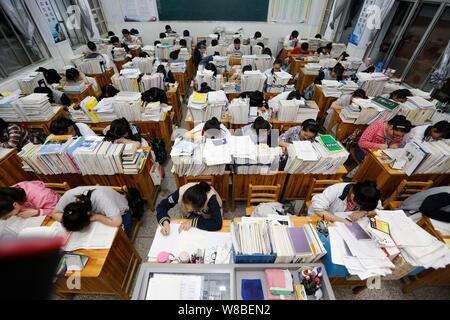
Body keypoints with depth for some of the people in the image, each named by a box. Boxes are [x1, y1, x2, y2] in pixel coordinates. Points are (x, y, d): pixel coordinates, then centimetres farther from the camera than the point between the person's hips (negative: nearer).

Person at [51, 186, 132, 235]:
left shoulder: (101, 199, -41)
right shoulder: (68, 196, -26)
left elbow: (117, 222, -44)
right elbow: (55, 214, -10)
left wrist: (94, 217, -33)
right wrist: (69, 219, -28)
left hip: (120, 213, -4)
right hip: (100, 212, 5)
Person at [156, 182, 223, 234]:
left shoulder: (211, 198, -39)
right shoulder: (181, 192, -32)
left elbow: (217, 224, -44)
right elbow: (162, 206, -21)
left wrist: (193, 222, -42)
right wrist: (165, 222, -37)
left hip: (207, 221, -2)